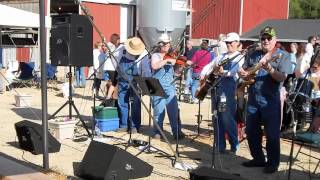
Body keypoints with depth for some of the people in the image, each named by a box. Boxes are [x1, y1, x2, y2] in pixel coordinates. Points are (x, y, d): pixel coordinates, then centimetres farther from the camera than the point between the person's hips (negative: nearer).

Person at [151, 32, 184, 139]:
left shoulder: (171, 56, 13)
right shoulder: (156, 56, 4)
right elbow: (154, 66, -16)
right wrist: (167, 60, -21)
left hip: (170, 87, 2)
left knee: (174, 110, -4)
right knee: (158, 110, -2)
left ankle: (177, 132, 0)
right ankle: (157, 132, 11)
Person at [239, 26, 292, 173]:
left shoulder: (282, 56, -3)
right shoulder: (253, 55, 12)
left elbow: (282, 77, -14)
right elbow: (243, 71, 17)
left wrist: (269, 69, -29)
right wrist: (243, 74, -6)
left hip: (271, 101, -5)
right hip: (253, 99, 6)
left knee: (272, 134, -1)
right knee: (251, 131, 11)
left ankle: (273, 163, 12)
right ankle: (258, 159, 26)